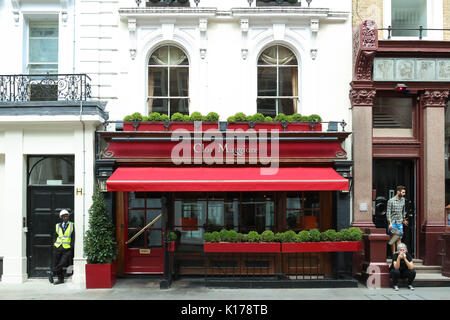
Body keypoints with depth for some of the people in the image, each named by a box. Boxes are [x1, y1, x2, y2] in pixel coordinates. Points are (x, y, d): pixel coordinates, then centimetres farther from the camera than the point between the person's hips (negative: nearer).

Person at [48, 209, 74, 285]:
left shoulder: (72, 225, 6)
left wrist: (71, 247, -4)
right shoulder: (57, 226, 11)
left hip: (67, 249, -2)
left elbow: (73, 237, 4)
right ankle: (60, 279, 15)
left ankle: (52, 273, 9)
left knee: (62, 263, -13)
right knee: (56, 264, 3)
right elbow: (55, 237, 17)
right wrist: (54, 245, 6)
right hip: (57, 247, 2)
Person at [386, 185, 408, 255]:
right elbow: (388, 213, -12)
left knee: (399, 238, 2)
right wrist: (390, 223, -18)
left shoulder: (403, 199, 7)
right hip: (393, 222, -5)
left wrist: (404, 219, 26)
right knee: (393, 239, 1)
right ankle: (393, 254, 9)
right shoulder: (391, 201, -11)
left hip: (400, 222, 5)